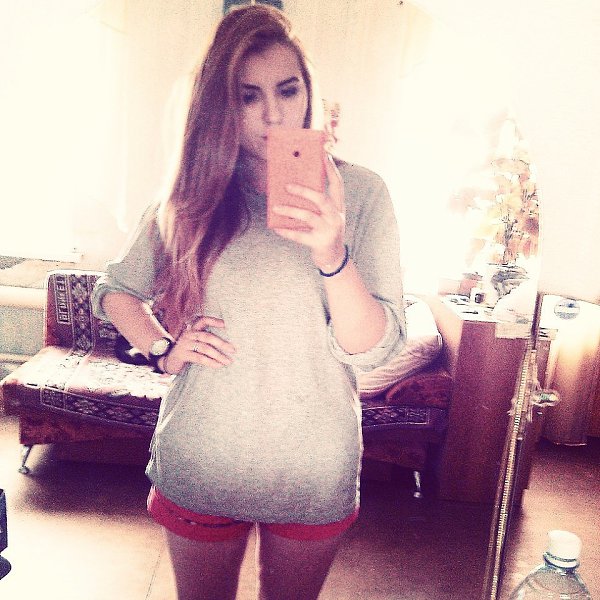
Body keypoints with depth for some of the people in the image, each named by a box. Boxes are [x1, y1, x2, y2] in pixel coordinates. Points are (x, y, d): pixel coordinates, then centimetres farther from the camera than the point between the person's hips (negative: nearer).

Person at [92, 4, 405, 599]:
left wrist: (331, 255, -30)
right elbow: (116, 289, 12)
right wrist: (163, 349, -6)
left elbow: (373, 349, -14)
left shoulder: (359, 192, -8)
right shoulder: (190, 199, -3)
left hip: (314, 475, 0)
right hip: (198, 466, 1)